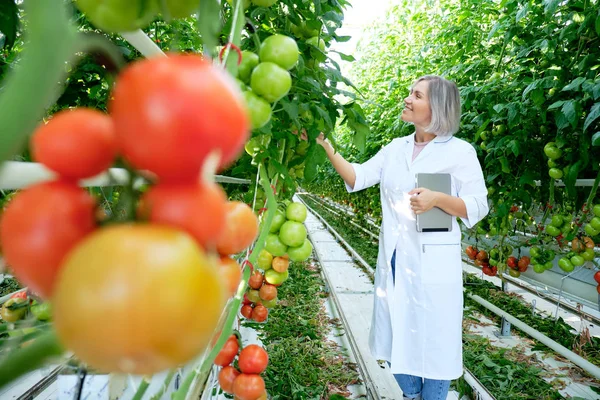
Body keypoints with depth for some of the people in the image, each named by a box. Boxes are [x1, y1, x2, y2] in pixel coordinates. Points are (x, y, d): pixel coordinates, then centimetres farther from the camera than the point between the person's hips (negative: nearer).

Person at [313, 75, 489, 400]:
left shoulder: (459, 152, -6)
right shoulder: (396, 148, 9)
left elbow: (477, 207, -7)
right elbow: (358, 178, 0)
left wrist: (438, 199, -23)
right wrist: (327, 147, -10)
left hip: (432, 263, -5)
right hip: (393, 260, 5)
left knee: (432, 341, 8)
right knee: (394, 338, 18)